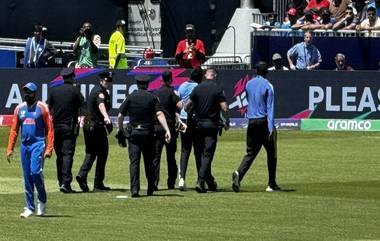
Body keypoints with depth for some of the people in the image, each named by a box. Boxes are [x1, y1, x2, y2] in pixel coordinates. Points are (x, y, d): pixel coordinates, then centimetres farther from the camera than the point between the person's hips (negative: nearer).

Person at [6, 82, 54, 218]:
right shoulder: (19, 109, 11)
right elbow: (14, 130, 13)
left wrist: (49, 149, -12)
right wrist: (9, 149, 5)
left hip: (38, 144, -5)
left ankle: (42, 200, 4)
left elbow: (49, 129, -4)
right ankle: (30, 208, 10)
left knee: (35, 172, -18)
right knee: (27, 176, 5)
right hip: (24, 145, 5)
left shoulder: (42, 108, -2)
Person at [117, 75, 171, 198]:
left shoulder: (130, 97, 2)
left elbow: (120, 116, 1)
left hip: (133, 133, -1)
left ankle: (134, 189, -15)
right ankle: (150, 189, 16)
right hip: (148, 133, 1)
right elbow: (159, 114, -11)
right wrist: (167, 130, -16)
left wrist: (121, 129, 17)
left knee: (134, 161, -3)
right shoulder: (152, 98, 1)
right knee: (149, 162, 13)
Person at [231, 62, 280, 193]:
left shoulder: (249, 84, 8)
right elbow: (270, 108, -13)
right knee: (271, 153, 8)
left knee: (250, 152, 6)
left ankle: (239, 173, -20)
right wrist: (271, 128, -17)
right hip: (264, 122, -4)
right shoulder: (267, 86, -8)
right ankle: (272, 184, 10)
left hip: (251, 122, 4)